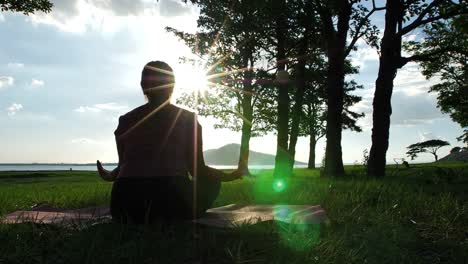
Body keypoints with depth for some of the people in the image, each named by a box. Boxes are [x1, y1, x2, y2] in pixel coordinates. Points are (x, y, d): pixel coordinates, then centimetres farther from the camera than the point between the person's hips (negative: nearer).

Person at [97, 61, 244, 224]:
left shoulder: (126, 120, 15)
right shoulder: (187, 119, 8)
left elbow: (124, 167, 16)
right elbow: (198, 170, 6)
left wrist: (109, 175, 40)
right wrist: (229, 176, 24)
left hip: (126, 199, 5)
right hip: (170, 197, -4)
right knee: (211, 182, 23)